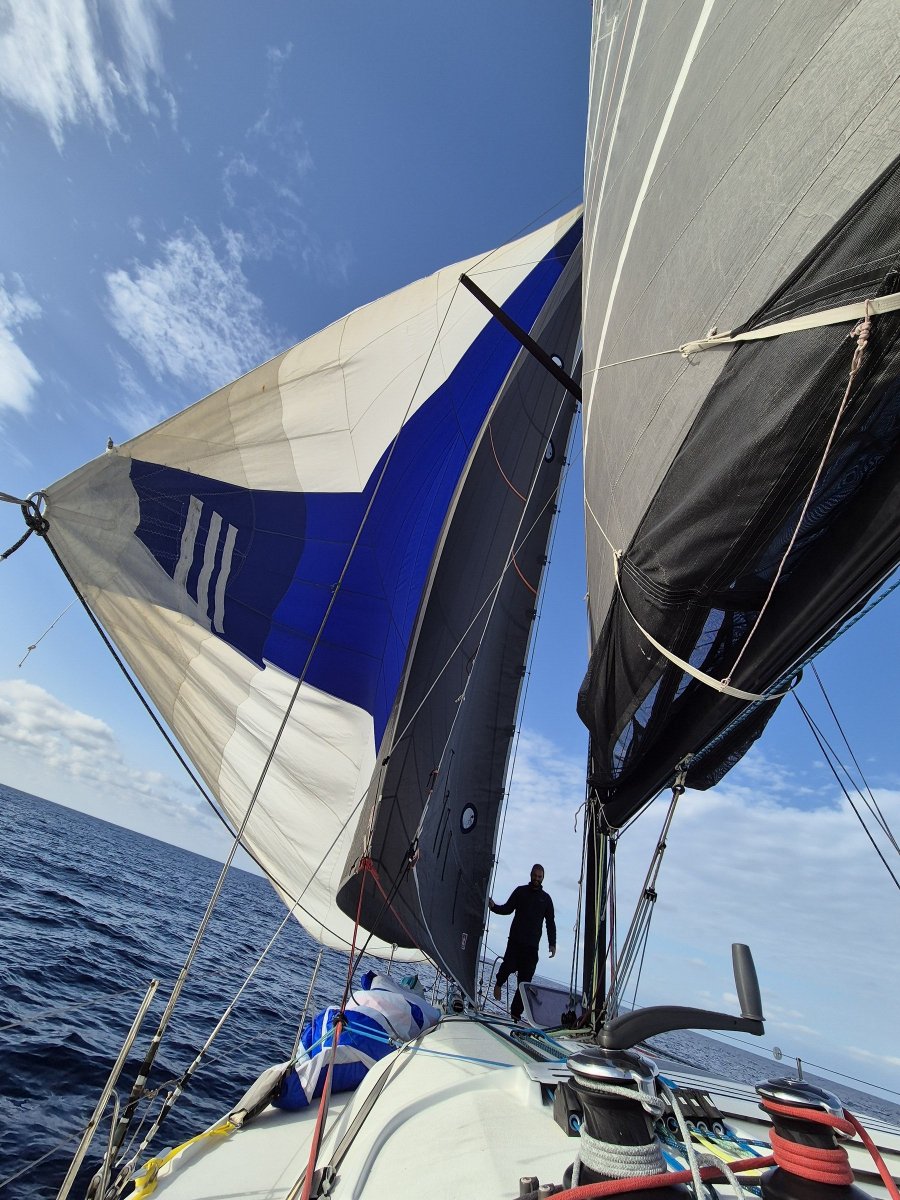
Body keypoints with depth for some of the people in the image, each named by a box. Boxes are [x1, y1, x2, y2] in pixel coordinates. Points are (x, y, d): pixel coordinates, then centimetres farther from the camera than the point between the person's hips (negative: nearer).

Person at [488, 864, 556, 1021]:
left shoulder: (546, 898, 12)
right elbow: (507, 909, 9)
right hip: (515, 940, -2)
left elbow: (550, 923, 15)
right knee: (509, 965, -18)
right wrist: (494, 907, -9)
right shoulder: (521, 891, 7)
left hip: (533, 945, 2)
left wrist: (552, 944, 6)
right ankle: (498, 983, 14)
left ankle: (515, 1013, 7)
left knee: (525, 979, -2)